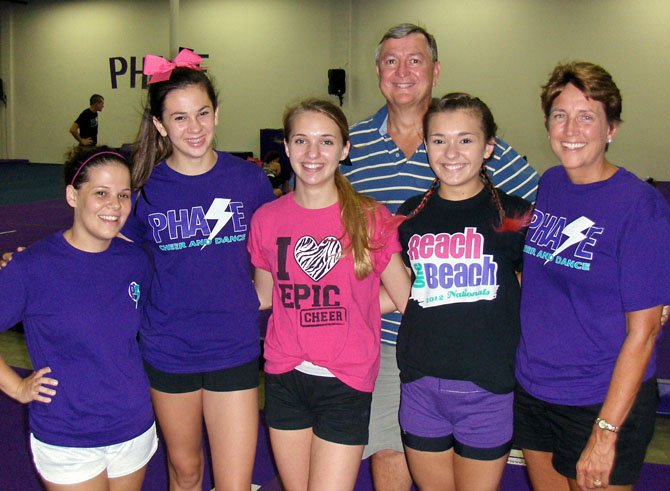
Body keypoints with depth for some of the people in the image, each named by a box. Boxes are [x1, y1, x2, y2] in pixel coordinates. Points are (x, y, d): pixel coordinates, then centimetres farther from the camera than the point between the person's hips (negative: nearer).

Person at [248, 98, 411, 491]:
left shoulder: (370, 218, -7)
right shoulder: (267, 220, 0)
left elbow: (406, 301, -5)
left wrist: (343, 302, -4)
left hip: (346, 384, -2)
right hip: (285, 379, 3)